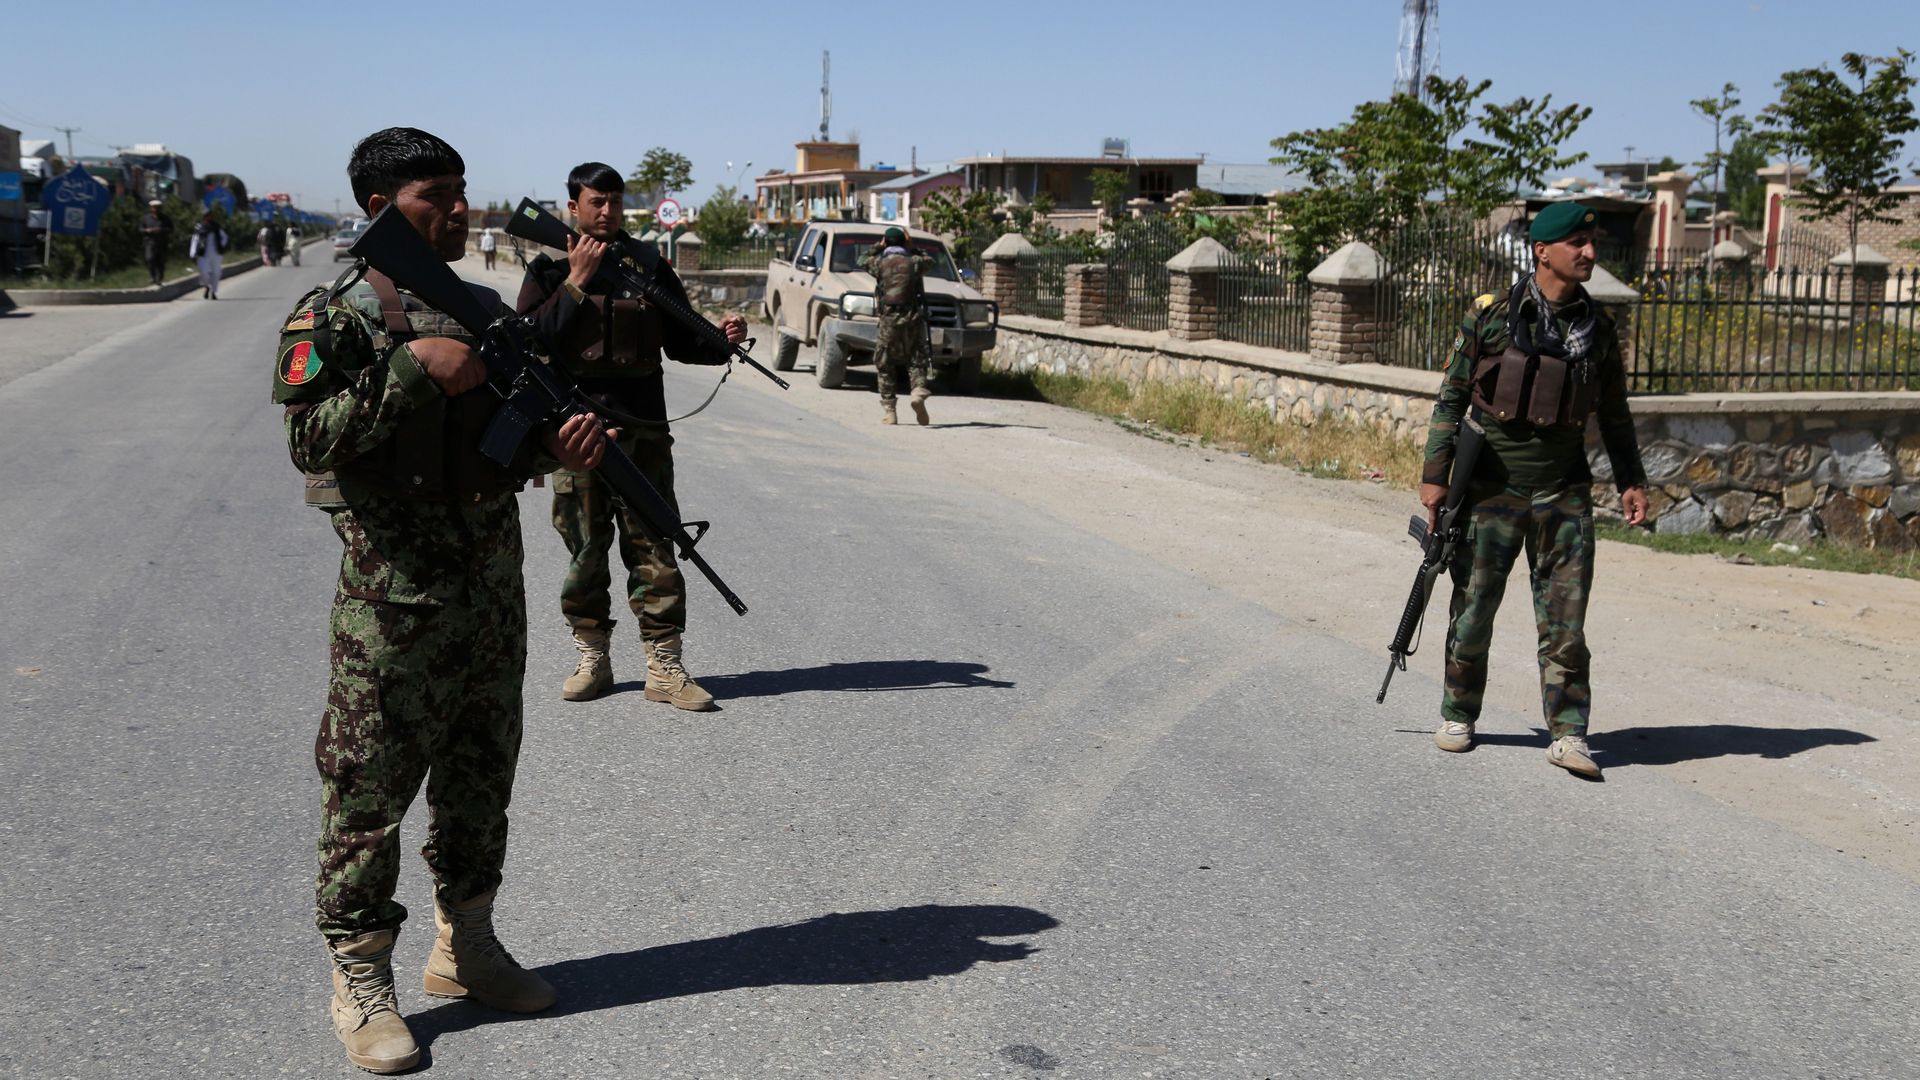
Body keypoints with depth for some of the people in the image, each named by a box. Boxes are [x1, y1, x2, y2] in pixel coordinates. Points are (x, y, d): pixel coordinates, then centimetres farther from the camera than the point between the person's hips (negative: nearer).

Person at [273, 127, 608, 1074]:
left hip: (493, 588, 6)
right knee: (370, 785, 2)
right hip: (394, 595, -6)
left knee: (481, 774, 15)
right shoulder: (334, 316, -7)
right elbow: (313, 439, -19)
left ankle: (466, 950, 30)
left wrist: (559, 444, -7)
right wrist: (416, 370, -22)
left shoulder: (487, 312, 11)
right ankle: (361, 981, 16)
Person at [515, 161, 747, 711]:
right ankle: (592, 659, 19)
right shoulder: (549, 270, 6)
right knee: (583, 549, 7)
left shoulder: (649, 265, 10)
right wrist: (575, 282, -12)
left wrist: (721, 339, -8)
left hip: (641, 427, 1)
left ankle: (665, 666, 3)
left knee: (653, 547, -1)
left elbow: (680, 340, 12)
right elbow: (531, 339, -8)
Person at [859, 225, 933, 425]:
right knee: (916, 360, 9)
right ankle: (919, 391, -19)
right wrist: (911, 249, 28)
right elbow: (930, 261, 26)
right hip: (913, 318, 1)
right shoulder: (915, 262, 6)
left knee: (884, 365, 9)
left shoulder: (880, 263, 3)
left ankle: (888, 410, 5)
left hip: (889, 319, -1)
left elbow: (863, 261, 23)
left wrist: (878, 247, 31)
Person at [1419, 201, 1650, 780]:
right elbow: (1452, 397, -1)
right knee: (1474, 608, 6)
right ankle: (1458, 715, 23)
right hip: (1492, 487, -2)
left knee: (1565, 618, -1)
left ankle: (1567, 734, 4)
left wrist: (1631, 481, 7)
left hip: (1564, 492, 2)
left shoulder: (1597, 327, 7)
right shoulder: (1491, 316, -4)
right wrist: (1434, 475, -4)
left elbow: (1614, 414, 15)